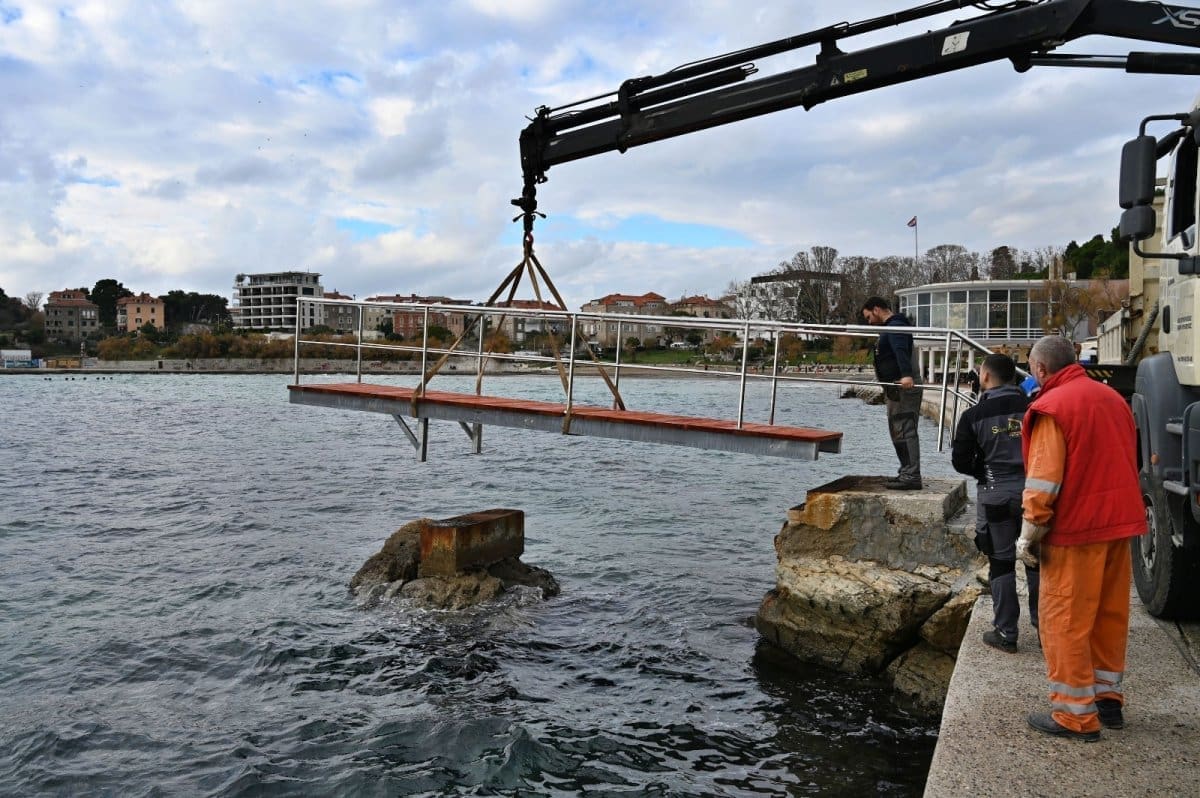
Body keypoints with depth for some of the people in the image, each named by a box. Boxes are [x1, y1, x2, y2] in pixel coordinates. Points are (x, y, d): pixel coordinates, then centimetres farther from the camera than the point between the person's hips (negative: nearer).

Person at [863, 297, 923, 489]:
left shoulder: (895, 326, -12)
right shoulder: (889, 328, 22)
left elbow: (902, 352, -30)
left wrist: (906, 375, -45)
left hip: (904, 386, -11)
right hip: (895, 388, 11)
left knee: (905, 431, -13)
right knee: (897, 432, 12)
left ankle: (911, 476, -14)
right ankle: (907, 473, 18)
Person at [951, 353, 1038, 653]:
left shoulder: (974, 416, -7)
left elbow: (960, 462, -3)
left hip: (996, 494, -2)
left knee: (1001, 563, 7)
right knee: (1037, 561, 14)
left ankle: (1006, 633, 11)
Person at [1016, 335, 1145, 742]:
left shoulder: (1051, 406, -14)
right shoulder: (1112, 398, 11)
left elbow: (1044, 480, -18)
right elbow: (1128, 461, 18)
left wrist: (1030, 533, -11)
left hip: (1075, 527, -8)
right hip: (1119, 523, 8)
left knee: (1065, 620, 1)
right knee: (1110, 614, 17)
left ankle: (1075, 713, 5)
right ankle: (1108, 699, 28)